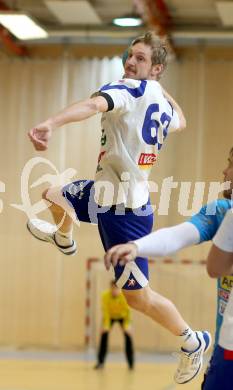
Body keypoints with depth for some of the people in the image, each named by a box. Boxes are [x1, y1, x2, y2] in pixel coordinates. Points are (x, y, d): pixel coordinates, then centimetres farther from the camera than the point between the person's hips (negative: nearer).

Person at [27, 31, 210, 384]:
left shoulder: (129, 89, -20)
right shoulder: (162, 104, 6)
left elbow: (94, 105, -44)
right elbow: (180, 122, 32)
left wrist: (51, 124, -61)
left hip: (124, 207, -10)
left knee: (138, 297, -1)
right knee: (53, 195, 31)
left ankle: (193, 341, 20)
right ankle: (64, 239, 66)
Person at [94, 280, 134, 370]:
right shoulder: (105, 295, -32)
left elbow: (127, 310, -27)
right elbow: (105, 311, -30)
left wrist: (127, 325, -36)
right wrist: (106, 325, -37)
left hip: (122, 316, 0)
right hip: (110, 316, 0)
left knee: (128, 334, -14)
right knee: (104, 333, -17)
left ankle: (131, 363, -3)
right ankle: (100, 362, -10)